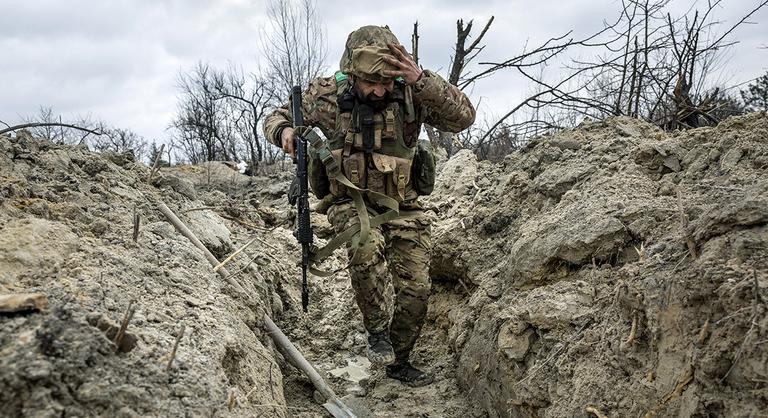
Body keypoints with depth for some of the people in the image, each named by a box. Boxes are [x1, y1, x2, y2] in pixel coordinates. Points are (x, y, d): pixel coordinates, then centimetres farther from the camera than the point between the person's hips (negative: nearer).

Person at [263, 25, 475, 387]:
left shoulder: (410, 92, -12)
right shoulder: (328, 94, -10)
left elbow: (462, 117, -23)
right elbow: (276, 117, 5)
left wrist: (422, 80, -36)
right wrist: (284, 132, -20)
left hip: (402, 207, 2)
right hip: (351, 203, -1)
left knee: (415, 291, 0)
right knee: (366, 248, -35)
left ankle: (398, 361, 27)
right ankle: (377, 329, -9)